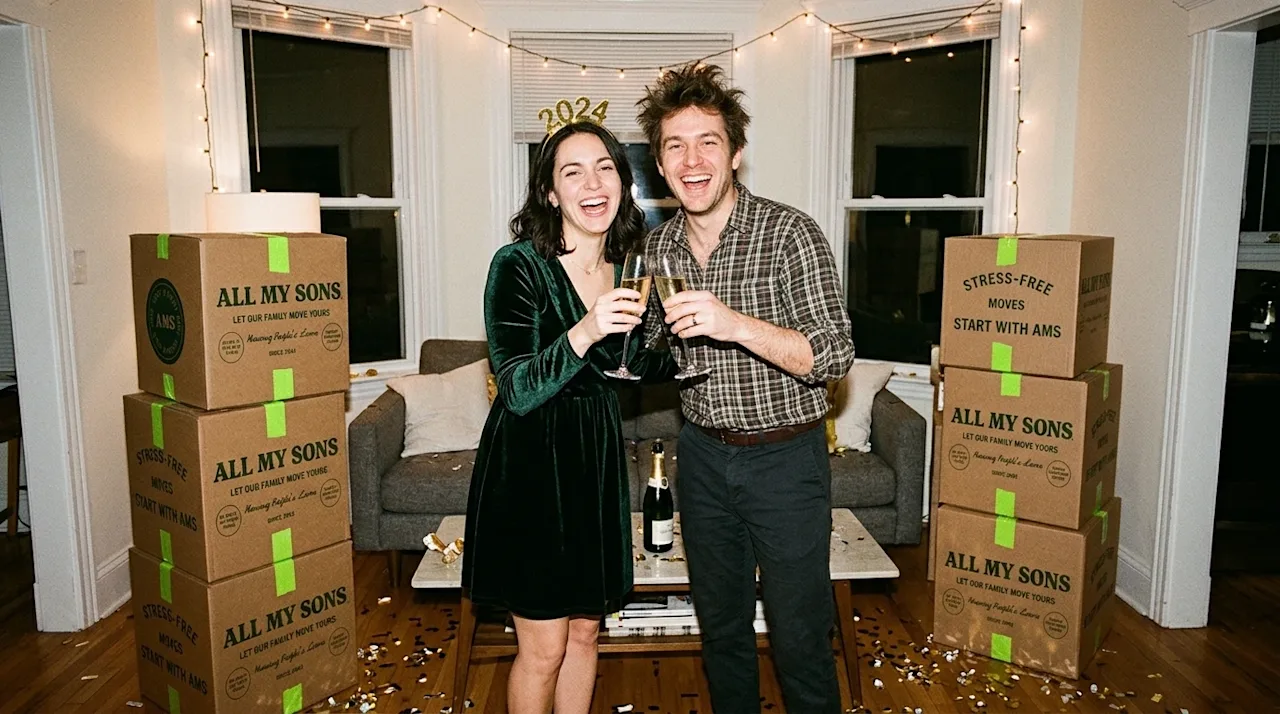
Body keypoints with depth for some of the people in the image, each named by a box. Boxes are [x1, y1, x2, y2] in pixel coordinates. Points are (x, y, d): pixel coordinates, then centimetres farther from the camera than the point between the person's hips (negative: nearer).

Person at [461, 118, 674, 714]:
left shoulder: (629, 267, 3)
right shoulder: (519, 265, -16)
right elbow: (518, 392, -22)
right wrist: (585, 331, -35)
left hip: (597, 461, 6)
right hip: (531, 464, -6)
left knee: (584, 631, 18)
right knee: (543, 647, 5)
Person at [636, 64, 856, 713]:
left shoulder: (789, 233, -14)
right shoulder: (658, 247, 2)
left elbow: (834, 355, -21)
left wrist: (737, 325, -35)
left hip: (785, 457, -4)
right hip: (702, 454, 5)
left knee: (799, 638, 7)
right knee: (720, 626, 20)